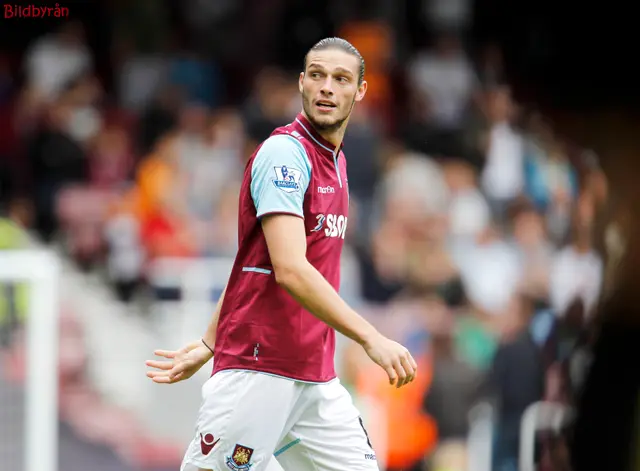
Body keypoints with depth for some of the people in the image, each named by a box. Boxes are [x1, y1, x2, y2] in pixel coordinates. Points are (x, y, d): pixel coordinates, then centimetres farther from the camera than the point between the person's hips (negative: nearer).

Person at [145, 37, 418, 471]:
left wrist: (208, 346, 20)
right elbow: (289, 271, -23)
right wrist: (371, 339, -26)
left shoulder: (335, 162, 16)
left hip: (316, 378, 8)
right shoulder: (285, 153, -11)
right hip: (259, 370, -8)